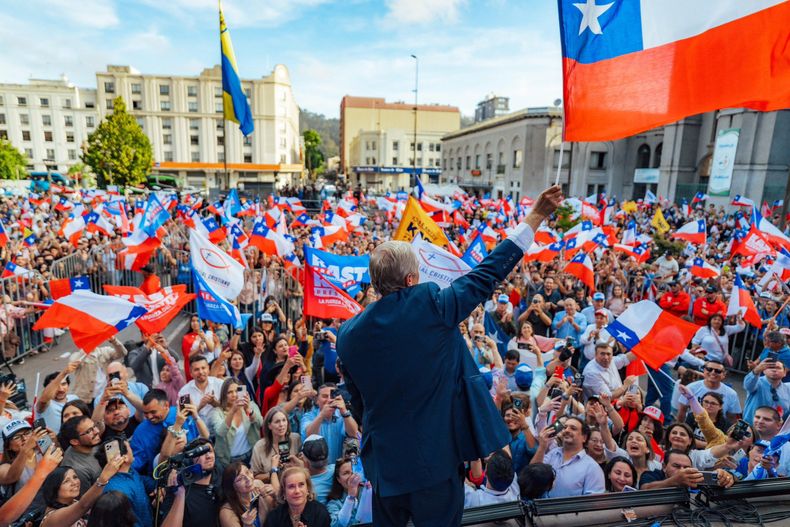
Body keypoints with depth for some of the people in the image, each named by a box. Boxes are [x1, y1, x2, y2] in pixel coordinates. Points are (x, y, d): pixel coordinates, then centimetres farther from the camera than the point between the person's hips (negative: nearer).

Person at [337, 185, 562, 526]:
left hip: (384, 460, 4)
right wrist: (535, 217, -4)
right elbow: (487, 274, -13)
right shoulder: (431, 305, -20)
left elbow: (357, 403, 6)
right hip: (435, 456, -3)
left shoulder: (348, 334, -7)